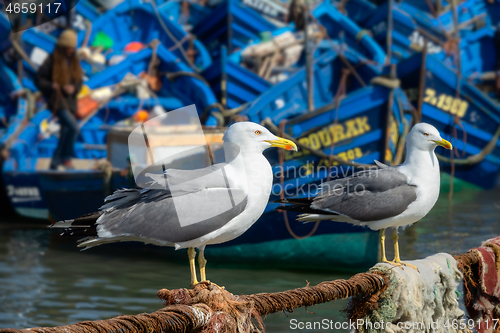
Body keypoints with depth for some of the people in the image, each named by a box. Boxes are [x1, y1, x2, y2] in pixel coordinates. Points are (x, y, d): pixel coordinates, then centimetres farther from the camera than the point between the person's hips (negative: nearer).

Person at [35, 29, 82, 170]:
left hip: (69, 101, 7)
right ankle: (66, 158, -11)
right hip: (56, 99, -7)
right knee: (74, 127, -24)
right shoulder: (52, 60, -10)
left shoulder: (74, 61, 7)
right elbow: (38, 80, -7)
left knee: (65, 134, 9)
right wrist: (51, 86, -25)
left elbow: (79, 82, 11)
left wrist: (73, 88, -12)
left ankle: (54, 165, 20)